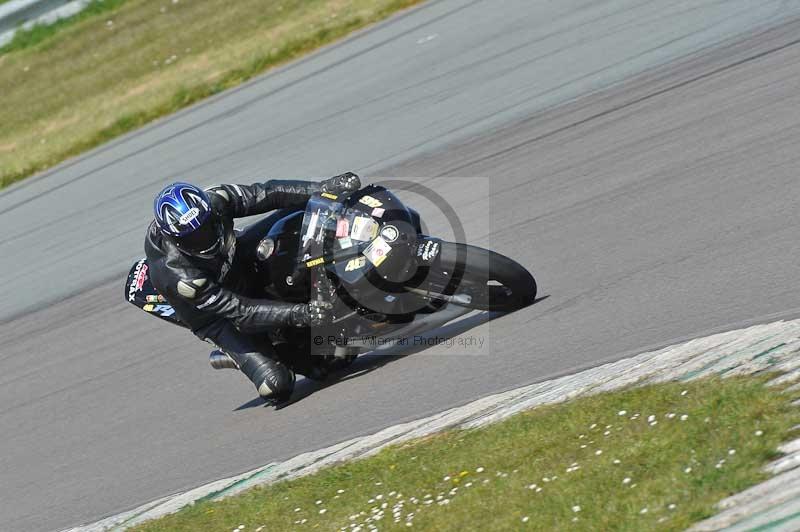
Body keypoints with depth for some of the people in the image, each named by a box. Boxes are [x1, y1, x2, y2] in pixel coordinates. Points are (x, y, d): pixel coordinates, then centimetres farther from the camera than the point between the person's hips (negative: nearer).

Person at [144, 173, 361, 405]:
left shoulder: (213, 202, -28)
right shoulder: (177, 275, -40)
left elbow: (265, 194, -22)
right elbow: (239, 312, -38)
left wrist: (324, 188, -33)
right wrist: (298, 314, -46)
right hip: (217, 316, -5)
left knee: (302, 211, -11)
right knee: (275, 385, -19)